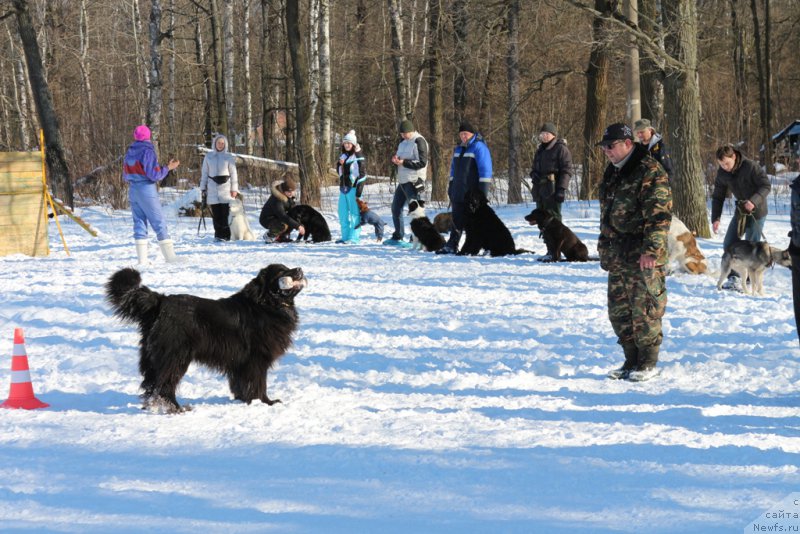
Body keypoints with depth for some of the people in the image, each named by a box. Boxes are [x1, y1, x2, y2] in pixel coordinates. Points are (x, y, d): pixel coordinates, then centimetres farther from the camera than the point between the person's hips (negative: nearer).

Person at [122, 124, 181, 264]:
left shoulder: (129, 152, 9)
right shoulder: (147, 151, -12)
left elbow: (125, 176, 16)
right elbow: (154, 174, -16)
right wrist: (168, 168, -4)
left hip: (132, 190, 6)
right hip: (147, 190, -6)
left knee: (139, 222, 8)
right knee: (159, 222, -3)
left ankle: (142, 259, 2)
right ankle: (171, 257, -4)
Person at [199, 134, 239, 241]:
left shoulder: (229, 157, 5)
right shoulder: (208, 157, 10)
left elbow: (233, 173, 4)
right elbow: (204, 173, 12)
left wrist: (234, 189, -2)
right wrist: (203, 188, 8)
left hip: (226, 188, -2)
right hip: (212, 189, 2)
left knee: (225, 213, -8)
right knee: (216, 213, -1)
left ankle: (225, 235, -7)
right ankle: (218, 234, 3)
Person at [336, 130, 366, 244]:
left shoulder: (357, 156, -6)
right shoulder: (342, 156, 14)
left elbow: (362, 174, -9)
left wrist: (359, 191, -15)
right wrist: (340, 164, -1)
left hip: (353, 188, -7)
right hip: (343, 188, 7)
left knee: (354, 213, -6)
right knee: (343, 213, 9)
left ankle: (354, 237, -5)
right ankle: (345, 236, 16)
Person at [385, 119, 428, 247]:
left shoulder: (419, 142, -12)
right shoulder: (403, 143, 16)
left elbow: (422, 162, -18)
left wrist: (403, 162, -20)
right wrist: (395, 159, 1)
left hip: (413, 181, -10)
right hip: (402, 181, 10)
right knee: (396, 208, 16)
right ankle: (397, 237, 28)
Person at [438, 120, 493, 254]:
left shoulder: (479, 148, -9)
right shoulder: (458, 149, 17)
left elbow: (485, 170, -14)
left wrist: (483, 192, -18)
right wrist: (451, 190, 20)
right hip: (459, 193, 8)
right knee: (457, 220, 8)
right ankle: (452, 246, 11)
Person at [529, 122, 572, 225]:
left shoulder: (561, 149, -4)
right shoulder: (540, 150, 20)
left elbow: (567, 171, -10)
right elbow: (535, 169, 29)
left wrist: (562, 189, -17)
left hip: (552, 190, -8)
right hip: (540, 189, 8)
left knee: (553, 217, -11)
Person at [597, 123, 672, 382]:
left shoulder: (651, 173, -13)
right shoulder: (612, 173, 16)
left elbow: (659, 215, -18)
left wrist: (651, 250, -22)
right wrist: (605, 248, 23)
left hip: (643, 257, -9)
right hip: (618, 257, 9)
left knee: (645, 310, -3)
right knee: (619, 311, 11)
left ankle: (648, 363, 6)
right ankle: (631, 360, 20)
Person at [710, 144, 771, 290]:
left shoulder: (750, 166, -23)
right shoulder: (722, 174, -6)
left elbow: (766, 185, -19)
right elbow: (718, 196, 2)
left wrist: (754, 201, -34)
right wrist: (715, 218, -7)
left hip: (757, 210, -6)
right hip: (740, 210, 6)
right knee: (729, 244, -1)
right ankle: (734, 278, 8)